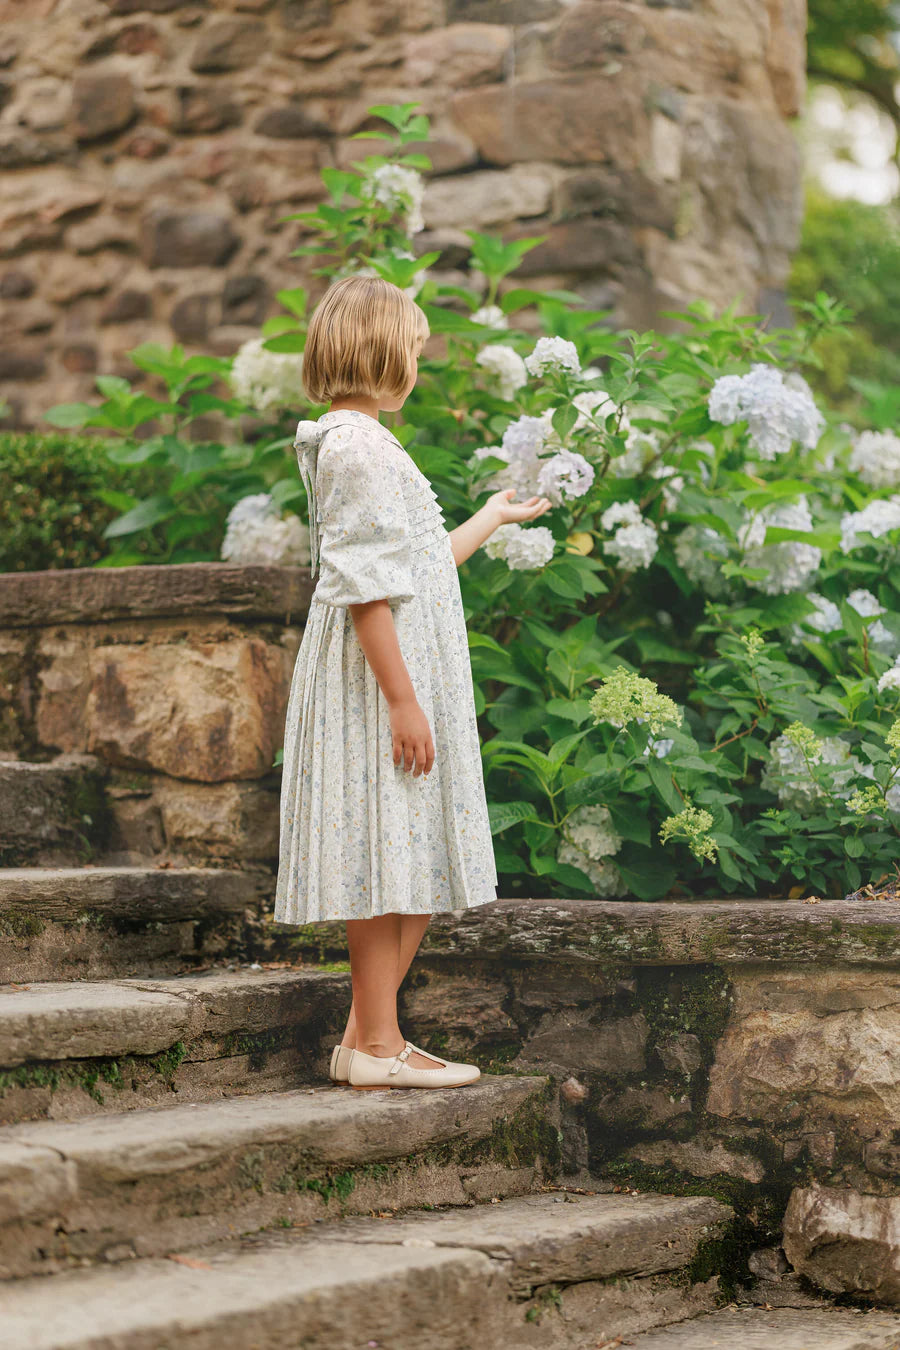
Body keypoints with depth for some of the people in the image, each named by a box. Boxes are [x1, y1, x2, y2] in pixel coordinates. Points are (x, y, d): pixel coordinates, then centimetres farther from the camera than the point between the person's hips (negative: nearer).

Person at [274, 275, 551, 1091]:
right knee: (387, 859, -6)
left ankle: (367, 1037, 12)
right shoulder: (355, 443, -13)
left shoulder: (366, 443, 19)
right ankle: (377, 1042, -1)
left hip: (409, 673, 10)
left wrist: (495, 518, 40)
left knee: (417, 866, 9)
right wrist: (402, 699, -22)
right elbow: (364, 587, -19)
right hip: (384, 673, -10)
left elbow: (418, 565, 27)